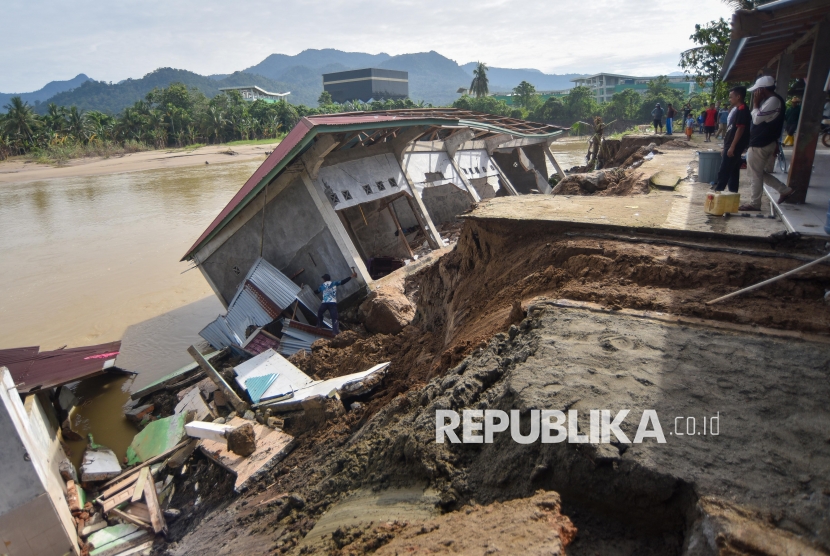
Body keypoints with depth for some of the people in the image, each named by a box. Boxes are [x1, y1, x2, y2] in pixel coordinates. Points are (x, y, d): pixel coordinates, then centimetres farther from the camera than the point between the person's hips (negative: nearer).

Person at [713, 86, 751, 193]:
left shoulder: (742, 110, -13)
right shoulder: (736, 109, 16)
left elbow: (740, 129, -19)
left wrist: (732, 147, -21)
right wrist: (727, 147, 18)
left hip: (734, 146, -10)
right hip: (731, 145, 10)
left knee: (723, 172, -7)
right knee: (733, 171, 10)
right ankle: (733, 193, 14)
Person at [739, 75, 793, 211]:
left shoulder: (773, 101, -17)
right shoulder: (771, 100, 15)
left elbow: (757, 119, -20)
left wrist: (756, 103, -12)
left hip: (760, 145, -10)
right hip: (762, 143, 10)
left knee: (755, 174, -2)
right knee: (759, 173, 18)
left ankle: (754, 203, 6)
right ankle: (785, 190, 23)